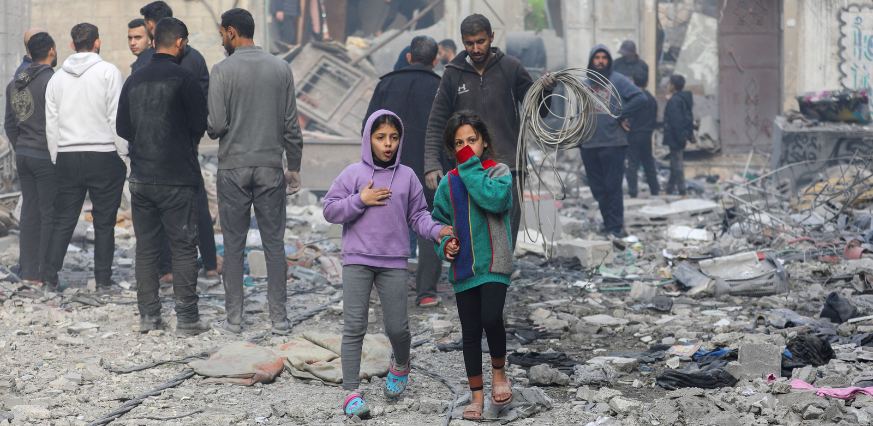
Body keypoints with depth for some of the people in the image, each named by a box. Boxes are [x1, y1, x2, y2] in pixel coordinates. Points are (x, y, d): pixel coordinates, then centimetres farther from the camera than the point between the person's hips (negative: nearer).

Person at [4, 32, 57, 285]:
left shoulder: (15, 83, 9)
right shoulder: (51, 80, -15)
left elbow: (10, 124, 15)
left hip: (23, 156, 8)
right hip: (47, 157, -8)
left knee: (30, 212, 12)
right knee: (50, 214, -2)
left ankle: (28, 271, 14)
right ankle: (45, 274, -2)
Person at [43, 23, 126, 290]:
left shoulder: (58, 77, 9)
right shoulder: (108, 72, -5)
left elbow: (51, 124, 11)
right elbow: (117, 116, -9)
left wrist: (56, 158, 17)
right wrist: (123, 153, -4)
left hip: (67, 157, 4)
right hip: (103, 155, -4)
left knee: (63, 220, 9)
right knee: (104, 221, 3)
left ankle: (50, 275, 4)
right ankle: (103, 279, 5)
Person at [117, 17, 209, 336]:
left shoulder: (134, 81, 7)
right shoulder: (183, 79, -10)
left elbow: (122, 127, 11)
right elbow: (201, 124, -5)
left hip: (140, 176, 5)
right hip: (177, 178, -5)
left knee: (146, 247, 11)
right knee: (184, 247, 1)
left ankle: (148, 316, 12)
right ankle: (186, 319, 0)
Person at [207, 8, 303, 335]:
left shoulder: (223, 70, -7)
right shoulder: (281, 69, 3)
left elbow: (216, 124, -11)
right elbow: (291, 124, 3)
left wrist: (213, 130, 13)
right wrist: (294, 167, 11)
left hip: (233, 167, -2)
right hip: (271, 167, 2)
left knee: (234, 245, 5)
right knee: (274, 243, 6)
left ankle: (234, 318, 7)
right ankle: (279, 318, 5)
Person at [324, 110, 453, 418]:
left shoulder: (407, 177, 5)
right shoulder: (353, 174, -1)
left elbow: (418, 216, 8)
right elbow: (330, 211, 0)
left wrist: (437, 231, -10)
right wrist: (360, 200, -12)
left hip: (394, 262, 2)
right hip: (357, 260, -2)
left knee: (397, 326, 4)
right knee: (354, 326, -4)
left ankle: (400, 365, 38)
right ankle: (351, 392, -1)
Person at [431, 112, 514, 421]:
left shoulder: (499, 172, -4)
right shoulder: (448, 183, 5)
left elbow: (495, 199, -24)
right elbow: (438, 220, 14)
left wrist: (470, 166, -17)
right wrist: (445, 243, -5)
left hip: (494, 264, -4)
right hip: (463, 268, 4)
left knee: (491, 318, -23)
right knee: (470, 332, 8)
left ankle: (499, 371, 5)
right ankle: (477, 395, 19)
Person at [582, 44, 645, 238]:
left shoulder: (618, 80, -1)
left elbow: (640, 98, -11)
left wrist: (621, 116, -12)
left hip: (613, 142, -6)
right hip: (589, 144, 6)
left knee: (612, 186, -6)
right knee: (598, 188, 7)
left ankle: (615, 227, -3)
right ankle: (609, 223, 16)